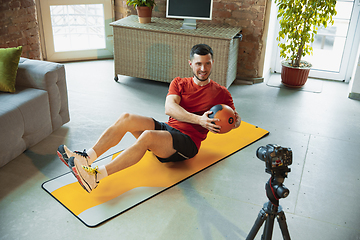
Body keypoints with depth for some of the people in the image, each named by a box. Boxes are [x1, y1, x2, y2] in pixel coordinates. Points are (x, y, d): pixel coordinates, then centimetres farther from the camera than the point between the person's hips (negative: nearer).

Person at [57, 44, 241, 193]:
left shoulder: (220, 93, 7)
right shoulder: (179, 83, 12)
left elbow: (236, 120, 9)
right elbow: (169, 107, -8)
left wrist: (234, 121, -17)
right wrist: (199, 120, -23)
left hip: (188, 142, -4)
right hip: (167, 128, 5)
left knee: (147, 136, -34)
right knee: (126, 119, -19)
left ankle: (96, 176, -37)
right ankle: (86, 158, -21)